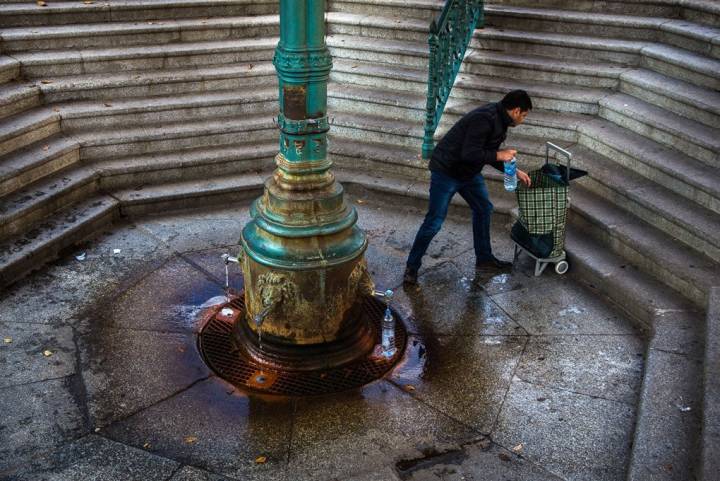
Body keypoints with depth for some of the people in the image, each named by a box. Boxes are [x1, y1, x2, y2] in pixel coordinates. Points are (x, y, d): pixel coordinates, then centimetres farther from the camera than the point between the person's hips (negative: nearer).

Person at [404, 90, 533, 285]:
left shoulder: (499, 120, 5)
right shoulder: (485, 119, -27)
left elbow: (488, 153, 15)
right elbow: (469, 154, -32)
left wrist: (515, 171, 13)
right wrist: (499, 155, -21)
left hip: (469, 172, 10)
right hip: (446, 171, -10)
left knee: (483, 208, 16)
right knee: (434, 222, -6)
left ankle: (484, 259, 30)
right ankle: (412, 267, 7)